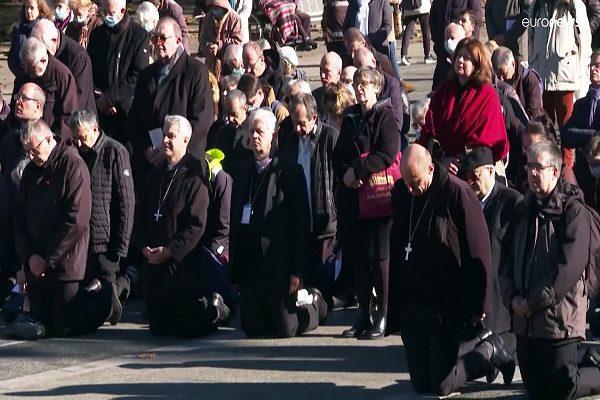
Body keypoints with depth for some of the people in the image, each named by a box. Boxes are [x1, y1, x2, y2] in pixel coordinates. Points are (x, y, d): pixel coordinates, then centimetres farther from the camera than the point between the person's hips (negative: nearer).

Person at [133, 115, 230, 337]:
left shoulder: (193, 176, -10)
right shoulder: (156, 174, 13)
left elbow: (197, 225, -14)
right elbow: (141, 215, 14)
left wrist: (170, 251, -17)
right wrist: (143, 246, -2)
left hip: (182, 264, -7)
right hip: (153, 261, 7)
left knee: (189, 330, -4)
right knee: (159, 328, 9)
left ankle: (215, 310, 26)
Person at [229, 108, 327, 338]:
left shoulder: (290, 172, -8)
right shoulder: (243, 172, 10)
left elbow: (301, 224, -10)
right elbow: (234, 219, 11)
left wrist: (297, 270, -15)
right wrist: (235, 266, 6)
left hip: (279, 266, -5)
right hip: (249, 265, 5)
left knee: (287, 330, -2)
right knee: (252, 329, 6)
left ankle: (312, 302, 29)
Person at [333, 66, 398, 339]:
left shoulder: (385, 116, -4)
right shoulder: (350, 117, 15)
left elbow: (388, 154, -15)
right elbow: (338, 154, 15)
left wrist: (357, 170, -16)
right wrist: (344, 174, -5)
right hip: (352, 194, 6)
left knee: (378, 255, -5)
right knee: (358, 255, 7)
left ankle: (383, 316, -1)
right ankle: (363, 314, 13)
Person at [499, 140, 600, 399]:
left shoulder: (572, 211, -10)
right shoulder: (524, 210, 13)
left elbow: (570, 267, -18)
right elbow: (507, 259, 15)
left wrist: (534, 302, -15)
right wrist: (512, 298, -2)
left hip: (559, 317, -7)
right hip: (525, 319, 7)